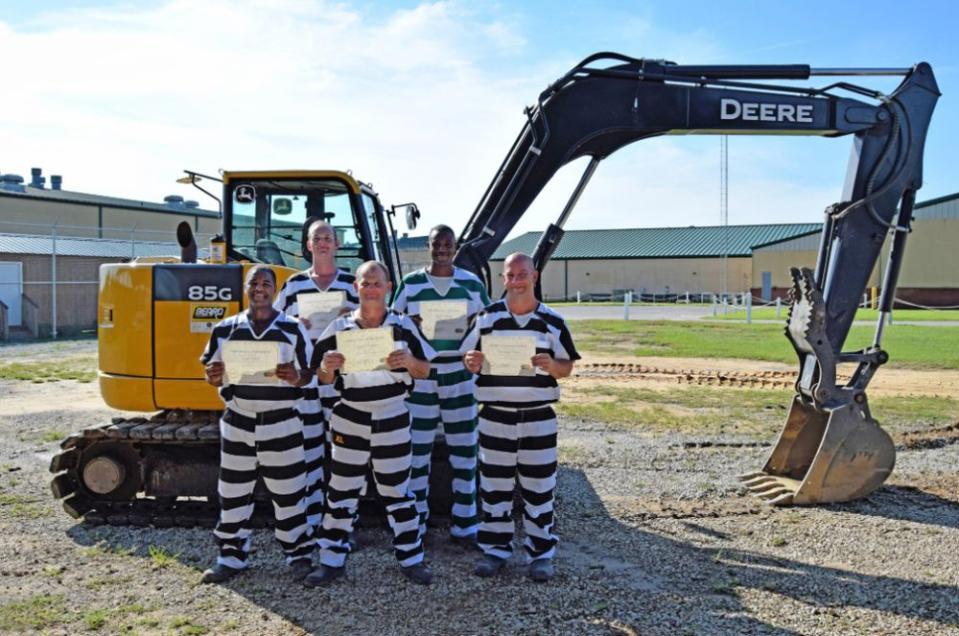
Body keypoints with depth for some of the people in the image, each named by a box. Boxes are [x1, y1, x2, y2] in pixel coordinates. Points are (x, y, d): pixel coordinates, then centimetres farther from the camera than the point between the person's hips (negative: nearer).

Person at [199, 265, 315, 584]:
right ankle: (231, 557, 26)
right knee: (233, 493, 11)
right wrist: (214, 377, -14)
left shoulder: (293, 329, -1)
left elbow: (307, 373, 1)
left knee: (288, 493, 5)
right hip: (238, 423, 2)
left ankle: (300, 554, 19)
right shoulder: (225, 329, 5)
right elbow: (213, 375, 10)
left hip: (281, 424, -2)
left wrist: (296, 377, -21)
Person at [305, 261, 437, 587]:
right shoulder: (339, 327, -1)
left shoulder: (404, 326, -2)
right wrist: (328, 367, -19)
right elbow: (324, 379, 4)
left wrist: (409, 361, -19)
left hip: (393, 420, 0)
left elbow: (425, 371, 2)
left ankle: (411, 558, 23)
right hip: (350, 420, 1)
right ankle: (332, 560, 23)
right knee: (341, 493, 9)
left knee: (397, 492, 10)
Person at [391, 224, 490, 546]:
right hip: (420, 375, 0)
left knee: (464, 449, 5)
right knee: (417, 449, 5)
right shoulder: (411, 283, 4)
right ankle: (414, 524, 19)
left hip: (460, 376, 1)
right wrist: (414, 325, -13)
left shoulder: (472, 283, 5)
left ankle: (464, 525, 18)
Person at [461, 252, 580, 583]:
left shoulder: (552, 321, 1)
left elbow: (567, 367, 4)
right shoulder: (487, 317, 3)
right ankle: (495, 548, 24)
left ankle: (541, 553, 20)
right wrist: (472, 363, -17)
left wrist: (551, 365, -18)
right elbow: (468, 357, 7)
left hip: (538, 418, 0)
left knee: (539, 488, 6)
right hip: (495, 417, 1)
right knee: (494, 486, 9)